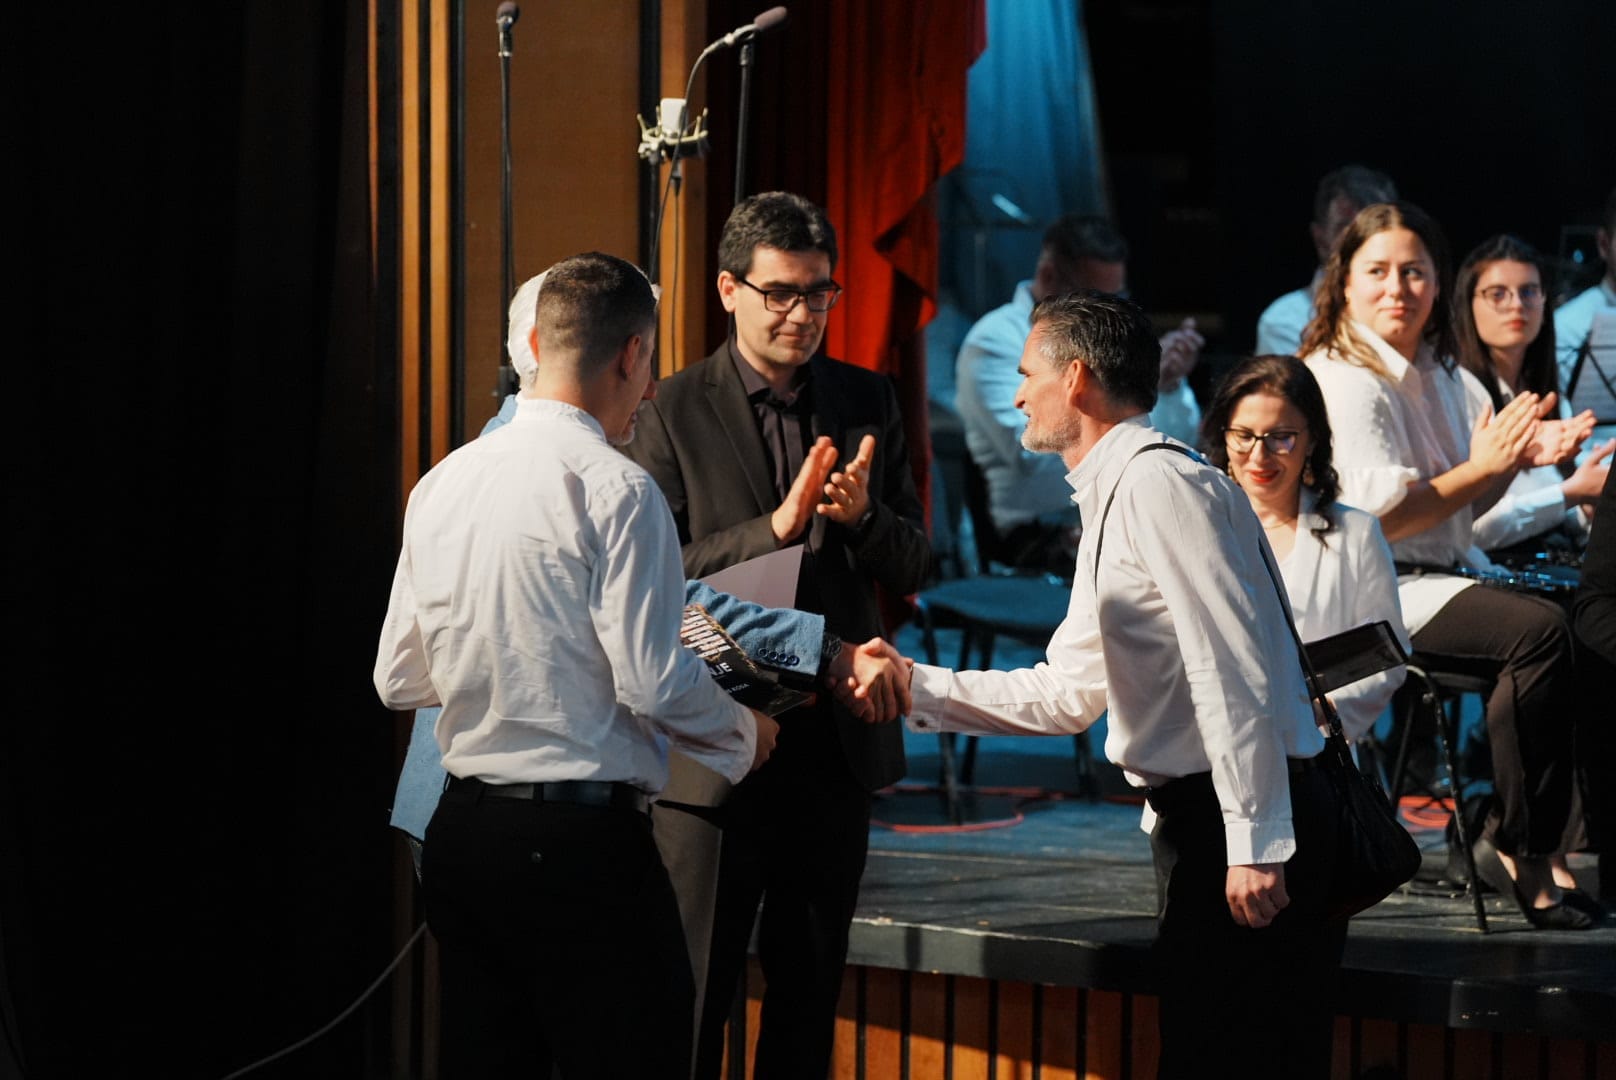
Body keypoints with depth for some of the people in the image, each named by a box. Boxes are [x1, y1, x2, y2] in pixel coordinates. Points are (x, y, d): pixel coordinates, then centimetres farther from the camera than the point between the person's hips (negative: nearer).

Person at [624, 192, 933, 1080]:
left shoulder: (867, 402, 7)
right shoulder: (676, 411, -6)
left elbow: (912, 569, 7)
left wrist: (861, 516, -14)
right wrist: (774, 528, -23)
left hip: (834, 739, 4)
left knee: (809, 989, 13)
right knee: (695, 991, 2)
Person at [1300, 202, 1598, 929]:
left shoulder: (1438, 373, 18)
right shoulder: (1341, 380, -9)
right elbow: (1376, 515, -18)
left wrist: (1517, 458, 7)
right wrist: (1481, 467, -14)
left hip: (1448, 577, 8)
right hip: (1371, 596, -8)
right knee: (1538, 631, -29)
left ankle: (1527, 838, -12)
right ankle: (1521, 844, -20)